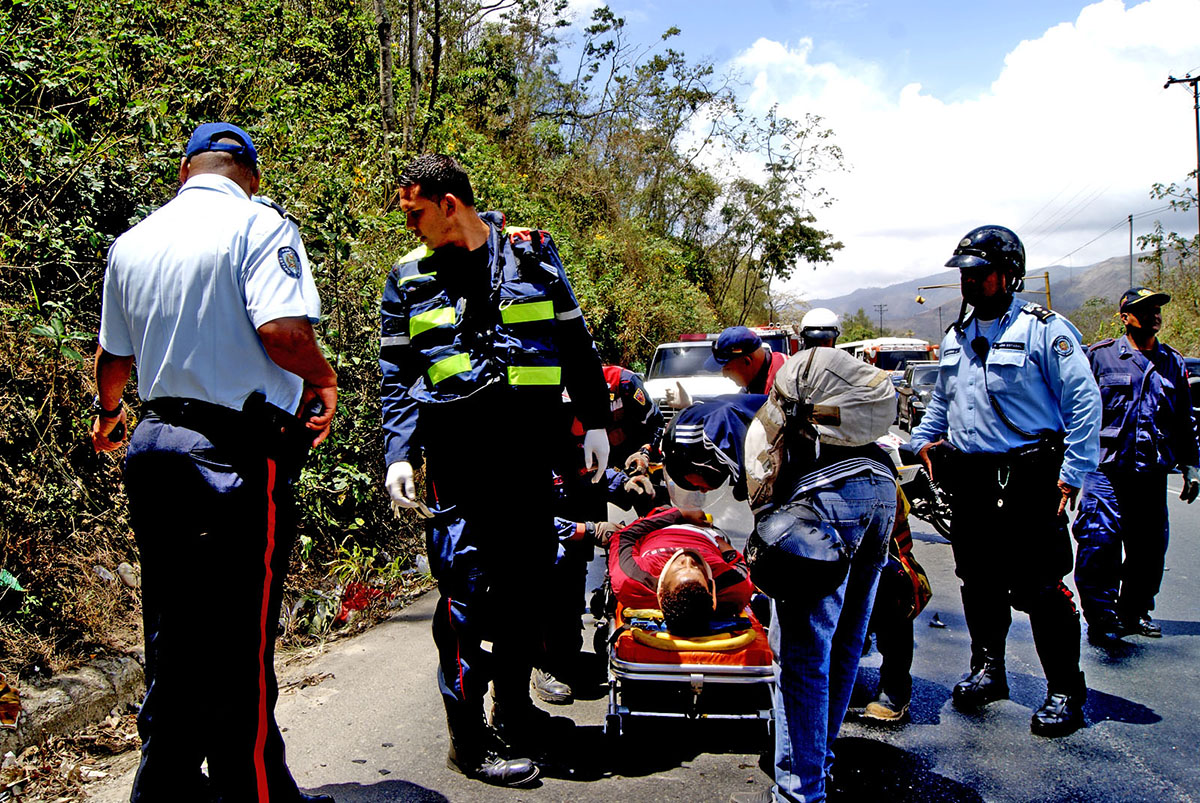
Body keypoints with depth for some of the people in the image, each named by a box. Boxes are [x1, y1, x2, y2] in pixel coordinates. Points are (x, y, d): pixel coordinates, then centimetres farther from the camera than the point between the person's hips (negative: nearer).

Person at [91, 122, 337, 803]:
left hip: (155, 444, 7)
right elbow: (283, 330, -21)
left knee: (172, 634, 16)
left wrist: (108, 413, 41)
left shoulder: (131, 242, 14)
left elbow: (114, 354, 21)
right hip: (238, 453, -7)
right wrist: (325, 380, -1)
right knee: (239, 641, 0)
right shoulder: (259, 224, -7)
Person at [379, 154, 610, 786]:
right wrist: (398, 455, -4)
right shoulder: (410, 277, 9)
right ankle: (467, 738, 9)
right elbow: (396, 378, 8)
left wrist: (594, 421, 10)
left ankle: (513, 707, 28)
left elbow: (575, 342, 14)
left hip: (531, 443, 2)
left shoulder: (532, 254, 9)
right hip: (456, 448, -2)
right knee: (468, 585, -5)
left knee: (528, 576, 9)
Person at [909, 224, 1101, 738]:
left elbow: (1085, 401, -8)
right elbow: (941, 400, 29)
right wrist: (923, 439, 14)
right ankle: (987, 668, 30)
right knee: (979, 581, 14)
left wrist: (1072, 474, -13)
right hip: (969, 478, 6)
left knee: (1039, 589, -4)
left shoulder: (1044, 329, -5)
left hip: (1028, 478, -6)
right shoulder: (956, 338, 16)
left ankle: (1065, 692, 11)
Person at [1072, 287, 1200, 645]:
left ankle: (1133, 613, 25)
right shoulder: (1100, 356, 1)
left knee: (1149, 547, 8)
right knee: (1100, 539, -15)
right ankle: (1101, 617, -3)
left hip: (1152, 471, 5)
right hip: (1107, 467, -4)